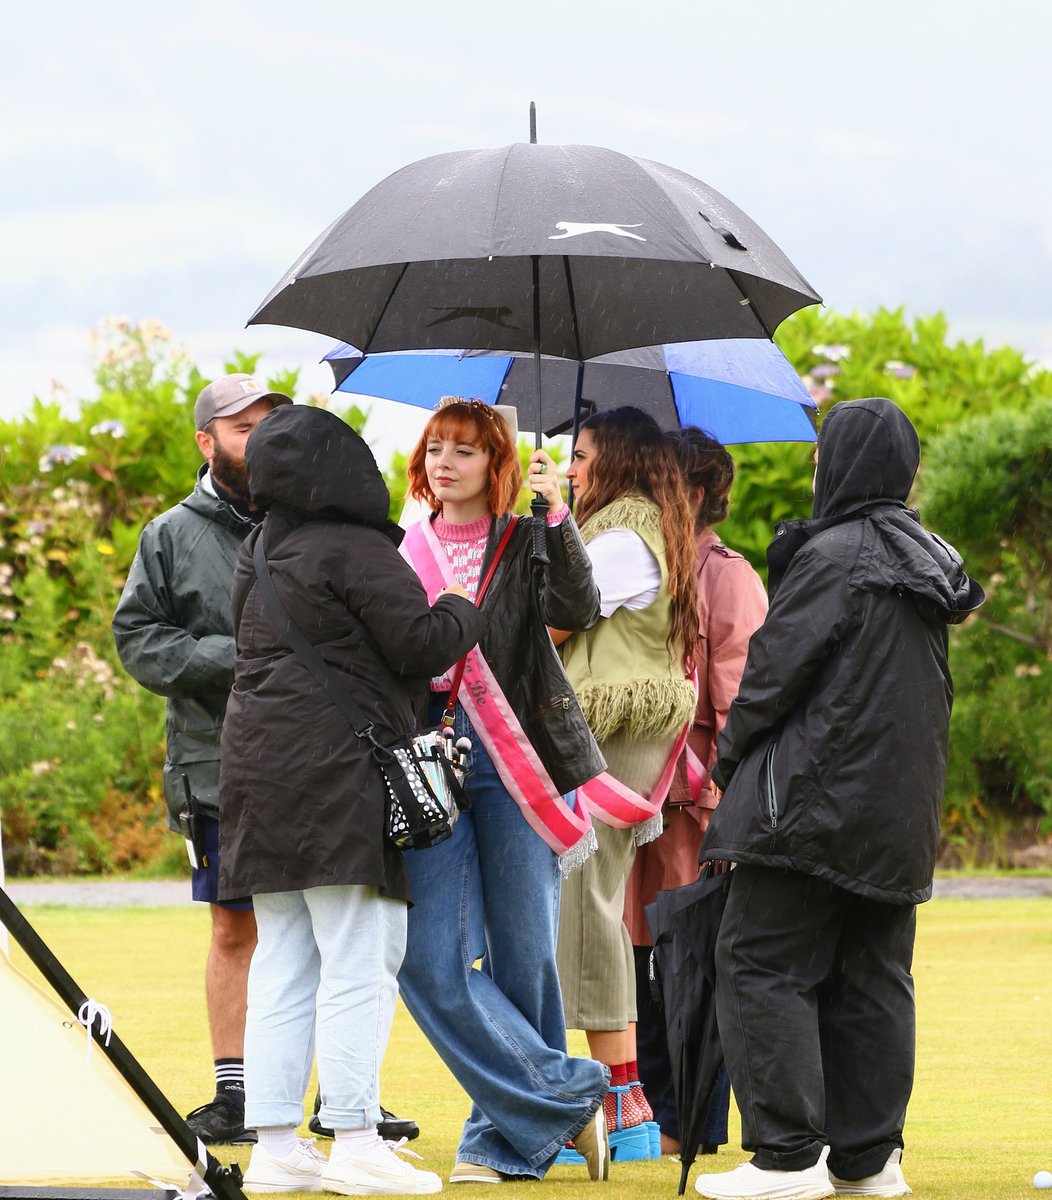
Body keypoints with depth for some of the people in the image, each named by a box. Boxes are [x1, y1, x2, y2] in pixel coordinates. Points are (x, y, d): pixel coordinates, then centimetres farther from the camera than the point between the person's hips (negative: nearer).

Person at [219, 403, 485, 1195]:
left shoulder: (258, 555, 16)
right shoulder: (354, 551, -10)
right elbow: (421, 643, -14)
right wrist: (462, 610, 7)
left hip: (259, 765, 9)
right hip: (337, 769, -9)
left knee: (282, 964, 9)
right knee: (359, 959, -7)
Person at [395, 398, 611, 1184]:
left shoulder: (524, 544, 6)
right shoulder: (406, 555, 15)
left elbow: (578, 609, -13)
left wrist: (556, 517, -23)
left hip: (516, 760, -3)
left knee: (523, 958, -1)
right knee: (432, 962, -10)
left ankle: (509, 1134, 10)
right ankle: (569, 1097, -4)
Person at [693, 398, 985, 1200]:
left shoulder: (835, 556, -13)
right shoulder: (925, 561, 12)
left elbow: (777, 663, -13)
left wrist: (730, 758, 2)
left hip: (819, 798, -8)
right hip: (900, 815, 8)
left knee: (762, 966, -5)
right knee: (873, 979, 10)